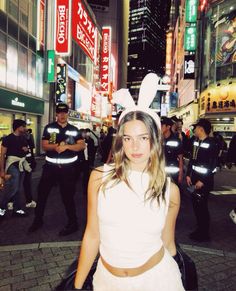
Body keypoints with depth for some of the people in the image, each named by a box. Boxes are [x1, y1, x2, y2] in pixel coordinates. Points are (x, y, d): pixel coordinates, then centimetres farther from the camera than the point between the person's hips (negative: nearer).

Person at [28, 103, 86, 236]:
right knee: (42, 193, 10)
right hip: (51, 166, 2)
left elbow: (82, 145, -5)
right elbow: (44, 145, -2)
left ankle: (73, 223, 19)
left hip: (68, 167, -2)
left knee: (68, 196, 5)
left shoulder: (74, 130, 3)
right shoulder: (49, 128, 4)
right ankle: (38, 220, 29)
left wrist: (67, 146, -18)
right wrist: (56, 146, -21)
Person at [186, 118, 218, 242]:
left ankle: (204, 234, 19)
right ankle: (200, 229, 30)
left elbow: (212, 166, -16)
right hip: (194, 178, 7)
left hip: (205, 181, -7)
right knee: (195, 204, 13)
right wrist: (188, 175, 7)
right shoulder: (196, 142, 8)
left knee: (201, 206, 1)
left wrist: (203, 181, -16)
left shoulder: (212, 144, -14)